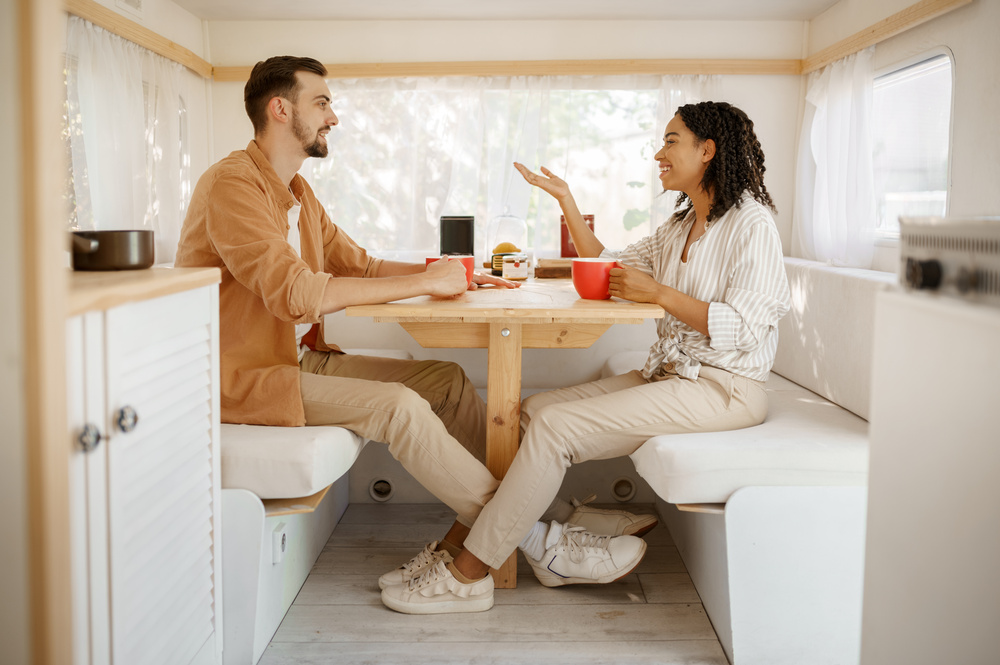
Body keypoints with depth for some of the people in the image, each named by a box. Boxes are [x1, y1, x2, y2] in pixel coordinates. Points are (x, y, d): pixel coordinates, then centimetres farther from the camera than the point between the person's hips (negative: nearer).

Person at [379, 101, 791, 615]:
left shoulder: (751, 224, -8)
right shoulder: (681, 225, 18)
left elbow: (743, 328, -18)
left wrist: (657, 293, -16)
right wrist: (565, 198, 14)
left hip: (722, 388, -9)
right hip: (668, 375, 9)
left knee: (556, 425, -21)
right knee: (531, 410, -7)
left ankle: (467, 573, -13)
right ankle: (547, 546, -10)